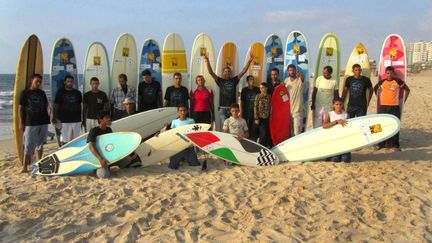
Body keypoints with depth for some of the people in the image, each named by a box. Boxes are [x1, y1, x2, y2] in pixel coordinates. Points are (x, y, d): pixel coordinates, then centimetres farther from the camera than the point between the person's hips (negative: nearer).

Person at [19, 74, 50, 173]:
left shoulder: (42, 93, 11)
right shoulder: (25, 93, 1)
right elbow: (20, 108, 0)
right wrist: (21, 123, -6)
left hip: (43, 122, 4)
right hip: (30, 123, -4)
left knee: (40, 144, 11)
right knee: (28, 145, -5)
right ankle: (25, 167, -1)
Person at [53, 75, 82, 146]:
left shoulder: (77, 93, 10)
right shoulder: (60, 92, 1)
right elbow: (56, 106, 0)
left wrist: (82, 116, 12)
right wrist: (55, 117, -6)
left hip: (77, 120, 3)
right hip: (65, 120, -3)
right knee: (64, 140, -2)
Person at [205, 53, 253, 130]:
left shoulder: (234, 80, 9)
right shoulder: (220, 81, 5)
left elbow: (243, 71, 5)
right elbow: (211, 72, -3)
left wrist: (249, 61, -4)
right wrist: (207, 61, -13)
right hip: (223, 108, -1)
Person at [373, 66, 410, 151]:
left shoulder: (398, 81, 1)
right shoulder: (381, 82, 5)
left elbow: (407, 90, 12)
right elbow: (375, 89, 23)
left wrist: (404, 100, 8)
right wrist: (378, 97, 15)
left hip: (395, 106, -1)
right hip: (383, 106, 1)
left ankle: (395, 145, 10)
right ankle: (380, 144, 13)